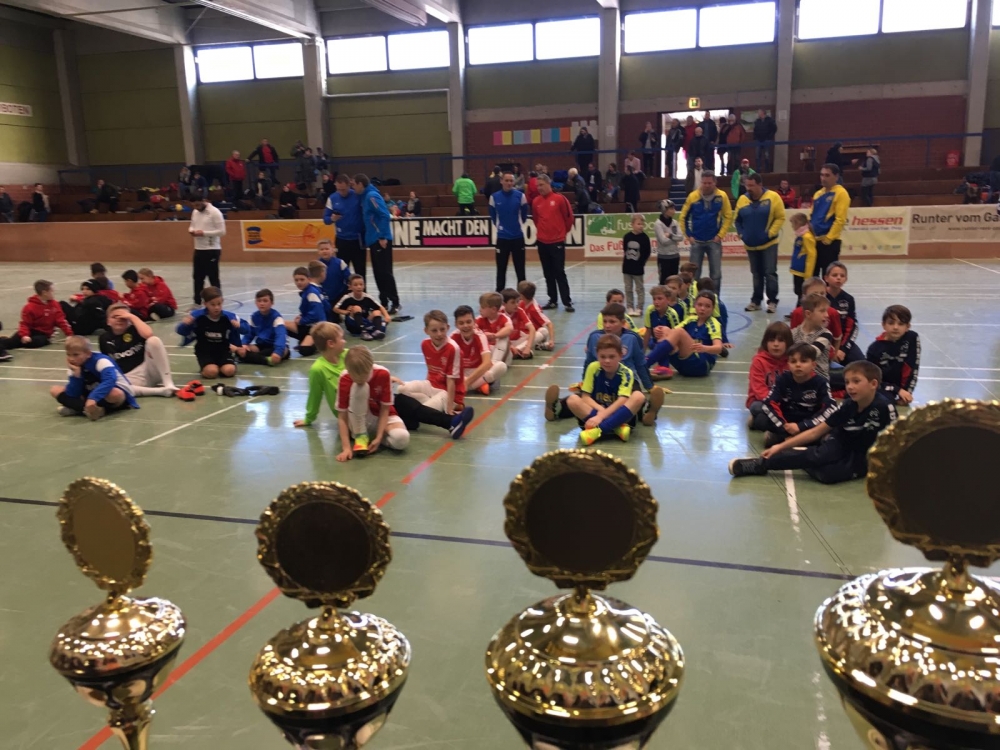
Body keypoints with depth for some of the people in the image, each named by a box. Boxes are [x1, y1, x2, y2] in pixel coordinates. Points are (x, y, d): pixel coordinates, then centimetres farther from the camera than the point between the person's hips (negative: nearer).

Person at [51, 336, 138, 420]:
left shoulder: (101, 361, -23)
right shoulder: (75, 368, -6)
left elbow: (110, 381, -42)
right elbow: (73, 395, -11)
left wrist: (93, 398, -53)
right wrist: (76, 375, -25)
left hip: (121, 394, -7)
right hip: (92, 395, 7)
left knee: (115, 394, -43)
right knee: (55, 390, -4)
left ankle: (76, 408, -25)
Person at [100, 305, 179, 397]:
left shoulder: (134, 329, 2)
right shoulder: (105, 338, 9)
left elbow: (148, 334, -22)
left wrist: (133, 317, -11)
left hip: (148, 370, -1)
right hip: (130, 378, 1)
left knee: (154, 340, -25)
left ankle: (168, 384, -26)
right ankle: (162, 390, -30)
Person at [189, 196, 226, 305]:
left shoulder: (215, 212, -12)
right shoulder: (195, 212, 11)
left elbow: (222, 231, -17)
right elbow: (192, 225, 22)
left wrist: (204, 233, -20)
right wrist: (191, 230, -2)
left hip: (212, 250, -7)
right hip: (198, 249, 8)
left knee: (213, 278, -1)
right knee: (197, 277, 14)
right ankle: (197, 302, 24)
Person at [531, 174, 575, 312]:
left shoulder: (560, 199, -8)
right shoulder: (536, 201, 5)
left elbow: (569, 216, 0)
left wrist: (564, 232, 8)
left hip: (557, 242, -4)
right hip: (542, 242, 4)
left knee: (560, 273, -4)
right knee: (548, 274, 9)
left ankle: (567, 302, 1)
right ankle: (552, 301, 18)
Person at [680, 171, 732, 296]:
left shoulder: (722, 196, -5)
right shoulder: (693, 196, -4)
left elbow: (728, 217, 0)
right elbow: (683, 217, 4)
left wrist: (720, 235, -7)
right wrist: (688, 235, -2)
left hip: (714, 241, 0)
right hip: (697, 241, 0)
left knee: (716, 274, 2)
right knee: (694, 273, 6)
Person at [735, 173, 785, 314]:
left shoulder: (773, 197, -10)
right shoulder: (742, 199, 1)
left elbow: (780, 218, -8)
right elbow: (737, 220, 10)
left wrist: (770, 233, -15)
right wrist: (741, 234, -2)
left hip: (769, 244, -4)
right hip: (751, 245, 4)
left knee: (770, 273, -4)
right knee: (757, 274, 13)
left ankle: (772, 301, 5)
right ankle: (756, 301, 21)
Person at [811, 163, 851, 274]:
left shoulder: (841, 193, -9)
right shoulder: (818, 194, 15)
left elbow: (840, 219, -15)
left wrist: (829, 238, -18)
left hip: (830, 242, -8)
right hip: (814, 240, 8)